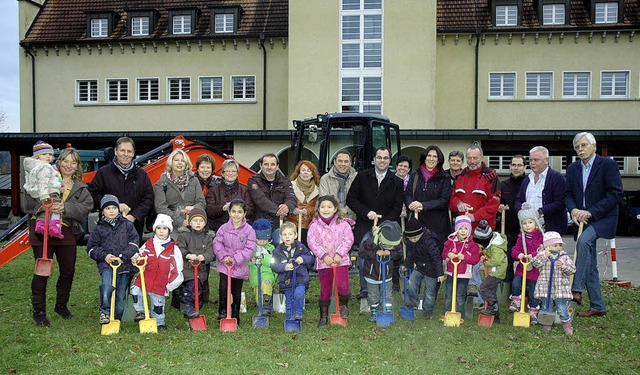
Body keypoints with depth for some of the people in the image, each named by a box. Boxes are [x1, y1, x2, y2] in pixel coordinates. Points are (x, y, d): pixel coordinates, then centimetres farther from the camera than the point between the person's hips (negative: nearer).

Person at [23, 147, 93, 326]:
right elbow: (27, 202, -3)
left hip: (67, 233, 4)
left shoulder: (80, 188, 14)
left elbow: (87, 207, -4)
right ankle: (38, 311, 12)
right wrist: (43, 206, -22)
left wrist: (65, 208, -19)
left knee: (68, 271, 10)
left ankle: (61, 305, 31)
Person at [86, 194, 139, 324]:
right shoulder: (99, 228, 9)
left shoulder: (127, 225, 9)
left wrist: (122, 256, -10)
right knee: (107, 285, -27)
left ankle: (117, 318, 16)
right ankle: (105, 311, -10)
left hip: (125, 264, 1)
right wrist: (104, 255, -7)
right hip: (106, 264, -1)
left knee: (121, 293, 2)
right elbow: (91, 248, 11)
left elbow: (134, 243, 3)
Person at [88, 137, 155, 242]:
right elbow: (93, 195, 0)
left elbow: (149, 199, 6)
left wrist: (134, 216, -8)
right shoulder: (103, 172, 5)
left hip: (135, 226, 2)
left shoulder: (141, 174, 11)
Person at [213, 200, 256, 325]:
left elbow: (249, 249, -11)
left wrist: (235, 259, -18)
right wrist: (224, 256, -15)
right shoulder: (223, 228, -1)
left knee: (237, 291, 11)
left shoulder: (249, 230, -8)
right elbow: (217, 243, 0)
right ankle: (223, 310, 8)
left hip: (240, 266, 0)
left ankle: (235, 316, 25)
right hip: (224, 264, 0)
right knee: (223, 287, -15)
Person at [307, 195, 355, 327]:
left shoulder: (343, 223, -1)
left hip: (341, 260, -1)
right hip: (323, 262, 1)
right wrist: (324, 255, -13)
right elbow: (312, 242, -5)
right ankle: (324, 316, 22)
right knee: (325, 290, 8)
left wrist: (339, 254, -13)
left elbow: (348, 239, -3)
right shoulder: (314, 225, -1)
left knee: (342, 285, -16)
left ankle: (344, 304, 16)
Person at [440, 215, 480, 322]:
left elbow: (475, 259, -10)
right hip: (451, 273, 3)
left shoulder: (472, 244, -6)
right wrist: (448, 255, -15)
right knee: (448, 295, 10)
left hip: (464, 275, -3)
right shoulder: (451, 241, 2)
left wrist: (464, 257, -23)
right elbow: (443, 253, 7)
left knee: (460, 296, 5)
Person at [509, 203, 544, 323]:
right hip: (522, 267, 2)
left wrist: (533, 255, -23)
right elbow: (514, 250, 3)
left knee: (533, 292, 6)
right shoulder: (522, 237, 6)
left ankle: (533, 312, 22)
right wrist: (518, 255, -19)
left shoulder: (541, 236, -3)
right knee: (515, 284, -18)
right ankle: (516, 300, 9)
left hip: (535, 269, -2)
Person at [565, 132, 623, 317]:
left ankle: (576, 290, -29)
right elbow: (568, 194, 9)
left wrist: (591, 212, -19)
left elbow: (616, 193, -13)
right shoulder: (572, 168, 11)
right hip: (582, 220, 6)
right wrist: (573, 210, -13)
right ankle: (597, 306, 17)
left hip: (603, 218, -6)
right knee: (590, 265, 8)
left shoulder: (608, 164, -6)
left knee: (583, 241, -33)